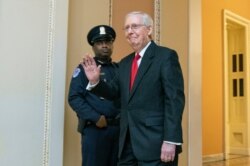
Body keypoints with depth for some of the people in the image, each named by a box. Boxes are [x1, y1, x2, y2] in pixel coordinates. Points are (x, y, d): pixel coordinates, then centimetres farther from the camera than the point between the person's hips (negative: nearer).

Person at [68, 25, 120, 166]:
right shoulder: (84, 69, 3)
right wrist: (96, 118, -14)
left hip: (118, 128, 4)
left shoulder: (119, 68, 14)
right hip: (94, 129, -4)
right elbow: (74, 98, -6)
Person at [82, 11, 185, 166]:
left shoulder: (166, 56, -7)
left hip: (156, 143, -6)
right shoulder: (125, 62, 15)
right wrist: (95, 81, -2)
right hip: (128, 143, 7)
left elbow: (175, 99, -13)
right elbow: (114, 92, 17)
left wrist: (171, 140, -19)